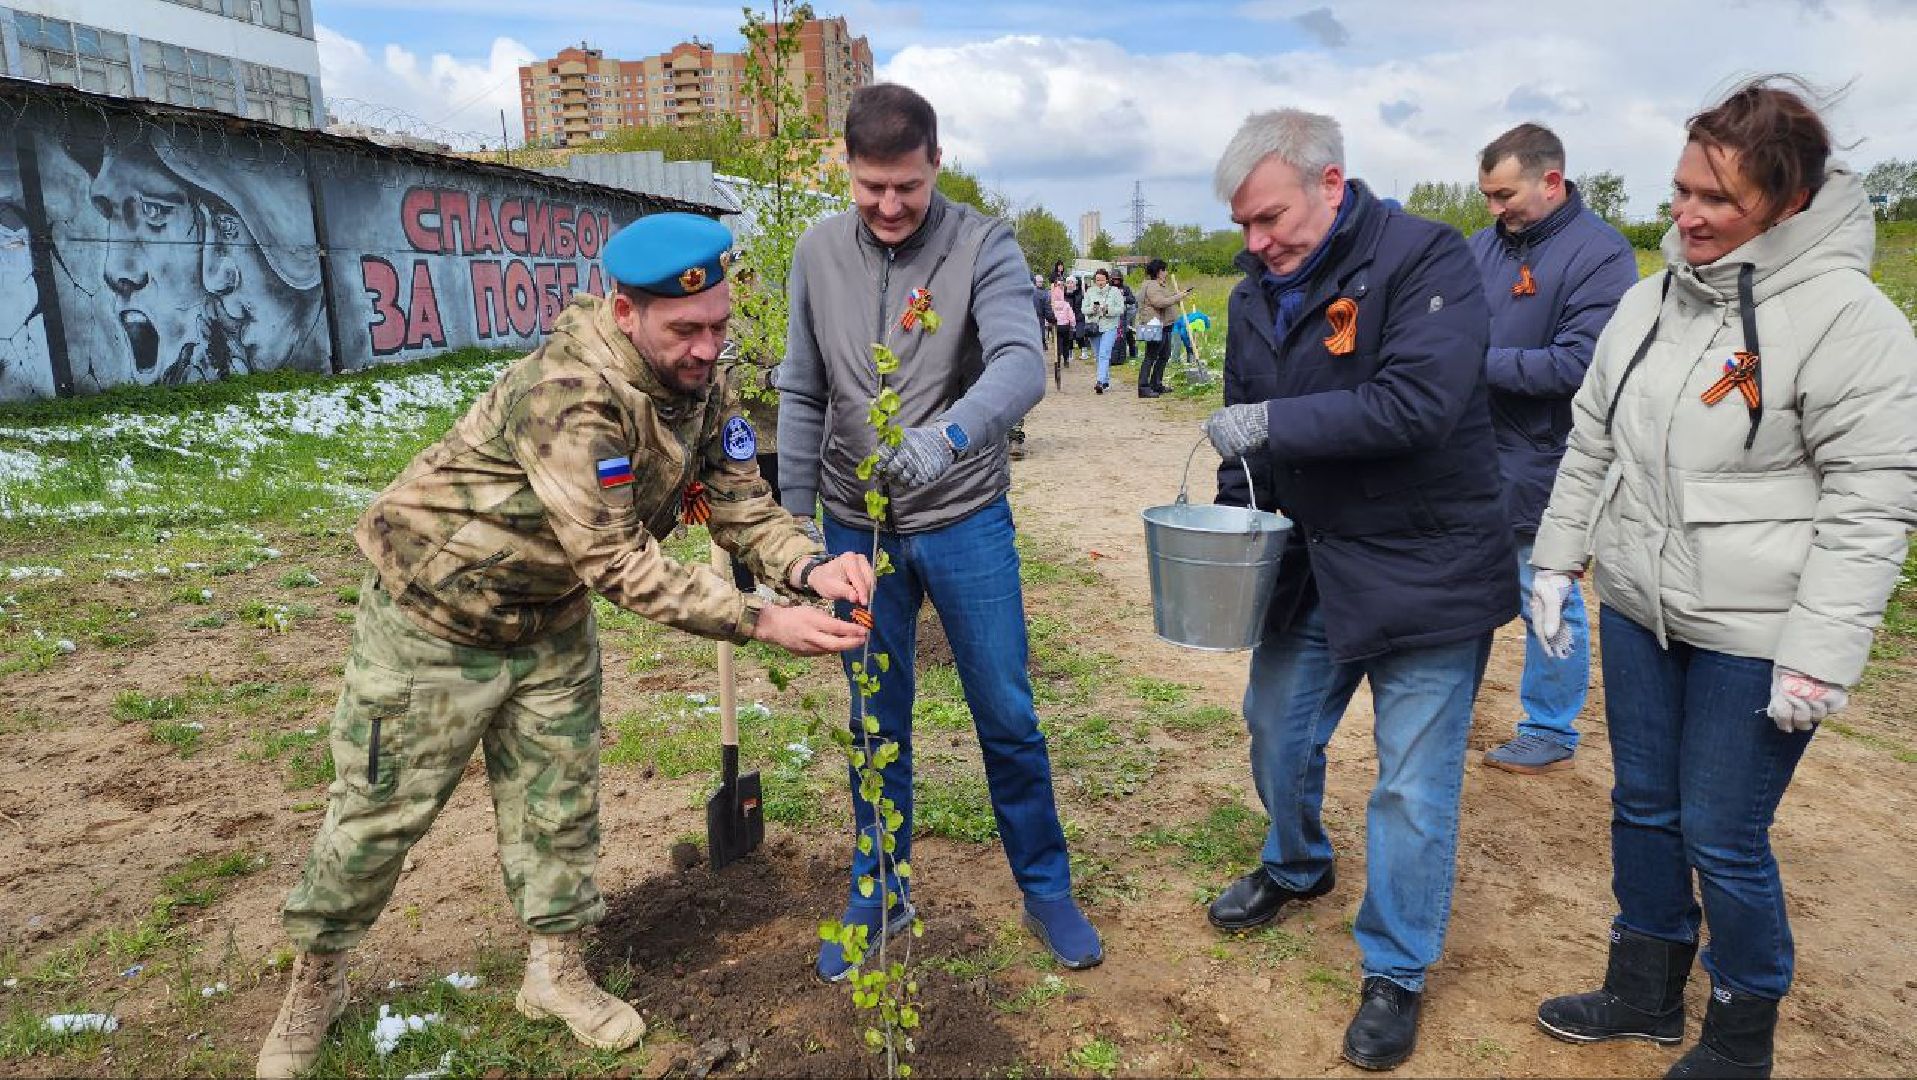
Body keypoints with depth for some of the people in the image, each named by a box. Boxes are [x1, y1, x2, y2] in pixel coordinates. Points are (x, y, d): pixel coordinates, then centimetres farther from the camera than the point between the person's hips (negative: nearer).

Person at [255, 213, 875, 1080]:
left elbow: (745, 508, -13)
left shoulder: (702, 388, -11)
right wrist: (763, 623, -36)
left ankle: (557, 971, 33)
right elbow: (621, 565, -34)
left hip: (549, 622, 7)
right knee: (380, 811, 9)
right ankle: (315, 981, 33)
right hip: (433, 617, -6)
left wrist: (812, 567, -33)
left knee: (558, 802, 13)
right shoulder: (570, 395, -35)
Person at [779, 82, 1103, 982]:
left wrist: (947, 435, -46)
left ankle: (1046, 891, 28)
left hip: (965, 520, -2)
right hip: (857, 527, 2)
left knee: (1009, 719, 7)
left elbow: (1021, 364, -27)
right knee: (876, 723, 13)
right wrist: (795, 518, 4)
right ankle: (878, 894, 32)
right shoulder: (818, 252, 0)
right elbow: (803, 395, 5)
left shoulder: (984, 245, -10)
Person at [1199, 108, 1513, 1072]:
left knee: (1412, 783, 3)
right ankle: (1297, 868, 49)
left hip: (1425, 571, -6)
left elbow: (1419, 402, -30)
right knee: (1278, 732, 20)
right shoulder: (1256, 291, 5)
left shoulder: (1425, 259, -16)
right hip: (1311, 565, 7)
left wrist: (1273, 423, -27)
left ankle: (1396, 972, 24)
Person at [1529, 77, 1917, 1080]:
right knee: (1642, 809, 17)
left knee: (1723, 839, 5)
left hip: (1752, 639, -6)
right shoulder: (1651, 300, 5)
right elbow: (1591, 444, 13)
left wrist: (1821, 655, -18)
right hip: (1638, 611, 6)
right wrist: (1556, 561, 11)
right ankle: (1644, 994, 38)